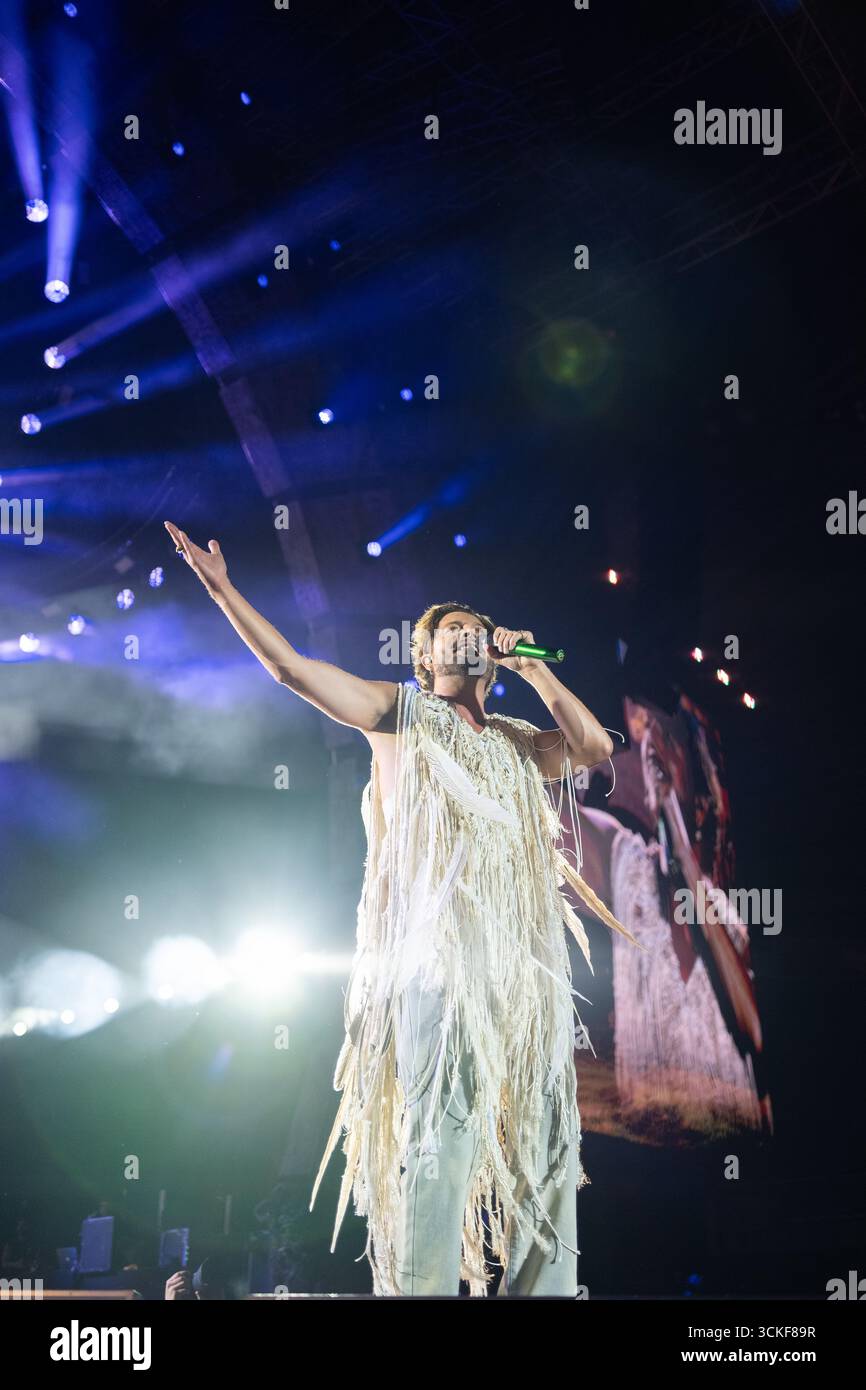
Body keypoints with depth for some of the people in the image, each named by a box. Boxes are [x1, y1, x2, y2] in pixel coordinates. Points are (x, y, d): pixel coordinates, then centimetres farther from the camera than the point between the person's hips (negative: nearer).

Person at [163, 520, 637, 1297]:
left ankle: (542, 1286, 9)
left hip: (526, 961, 5)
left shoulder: (518, 742, 24)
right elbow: (289, 666, 5)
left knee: (545, 1140, 3)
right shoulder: (400, 712, 12)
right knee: (439, 1132, -11)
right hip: (439, 954, -5)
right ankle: (423, 1287, -9)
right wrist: (222, 587, -3)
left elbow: (595, 749, 8)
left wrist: (531, 667, 11)